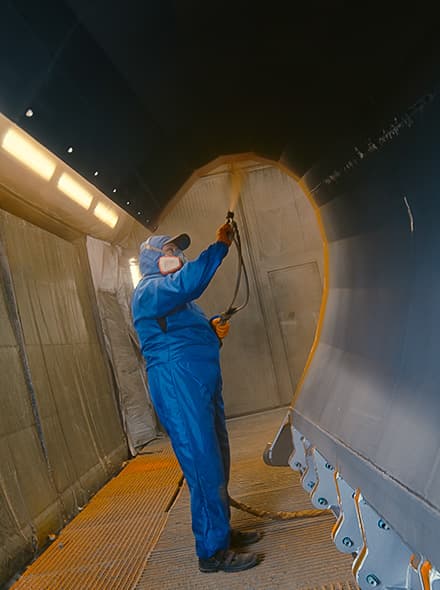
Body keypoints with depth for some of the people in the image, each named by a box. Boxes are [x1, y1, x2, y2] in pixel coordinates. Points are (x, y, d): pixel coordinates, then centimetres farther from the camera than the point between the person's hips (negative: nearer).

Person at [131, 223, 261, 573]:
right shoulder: (149, 291, -8)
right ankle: (213, 552, 10)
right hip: (179, 391, -10)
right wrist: (220, 246, -26)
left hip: (204, 389, 10)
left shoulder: (178, 298, 24)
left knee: (217, 466, 16)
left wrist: (214, 332, 8)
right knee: (205, 470, -5)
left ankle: (222, 532, 31)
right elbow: (188, 282, -29)